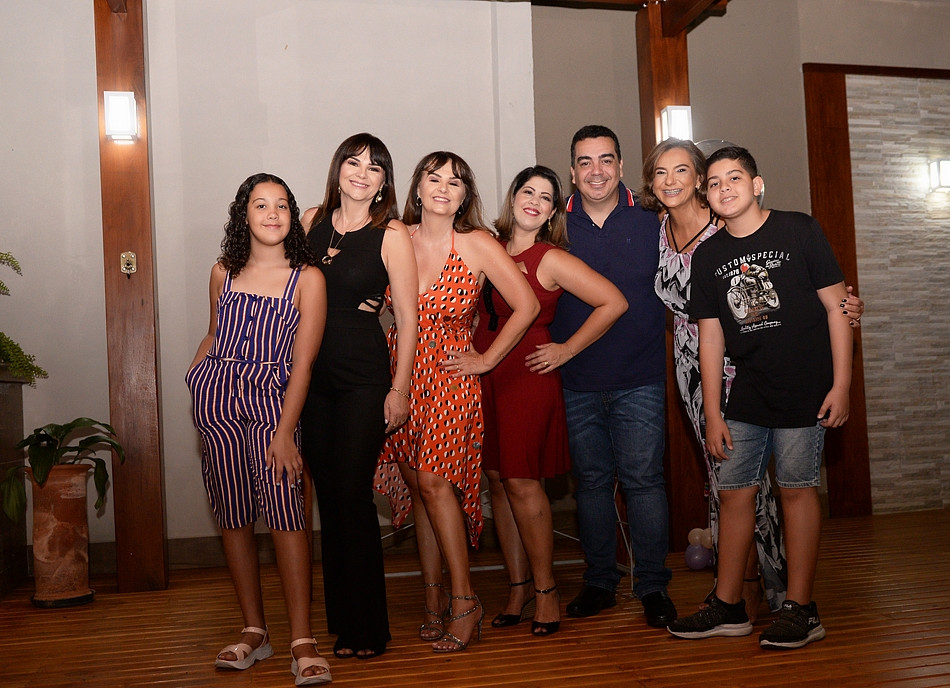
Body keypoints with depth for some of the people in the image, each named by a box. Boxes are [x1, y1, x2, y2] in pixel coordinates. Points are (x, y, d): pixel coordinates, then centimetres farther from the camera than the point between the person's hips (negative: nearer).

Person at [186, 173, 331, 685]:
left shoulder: (307, 278, -1)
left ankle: (302, 643, -15)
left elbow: (303, 362, -6)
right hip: (216, 398, 4)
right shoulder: (223, 273, 10)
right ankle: (253, 631, 15)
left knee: (283, 504, -18)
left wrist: (284, 432, -13)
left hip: (272, 398, -4)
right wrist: (195, 373, 7)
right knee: (233, 513, 4)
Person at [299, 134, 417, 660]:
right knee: (328, 499, 8)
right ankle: (339, 623, 20)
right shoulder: (312, 221, 8)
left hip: (364, 379, -4)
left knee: (353, 497, -6)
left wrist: (399, 389, -10)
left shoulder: (392, 234, -5)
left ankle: (366, 630, 8)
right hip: (312, 375, 5)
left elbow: (408, 317, -6)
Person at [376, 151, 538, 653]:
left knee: (433, 481, -14)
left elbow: (526, 305, -2)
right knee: (420, 487, 6)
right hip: (404, 374, 3)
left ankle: (464, 601, -1)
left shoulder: (477, 244, -3)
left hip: (451, 377, -3)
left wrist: (487, 359, -2)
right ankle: (433, 604, 15)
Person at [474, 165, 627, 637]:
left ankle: (545, 589, 8)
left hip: (528, 375, -5)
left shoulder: (552, 259, -5)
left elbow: (614, 302, -8)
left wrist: (567, 349, -5)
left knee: (521, 482, -6)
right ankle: (517, 586, 18)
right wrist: (478, 357, 9)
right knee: (496, 480, 7)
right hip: (482, 373, 5)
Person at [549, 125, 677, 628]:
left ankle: (653, 585, 11)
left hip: (638, 380, -1)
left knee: (642, 478, -2)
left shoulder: (651, 225, 2)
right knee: (591, 480, 10)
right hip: (577, 383, 2)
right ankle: (599, 582, 23)